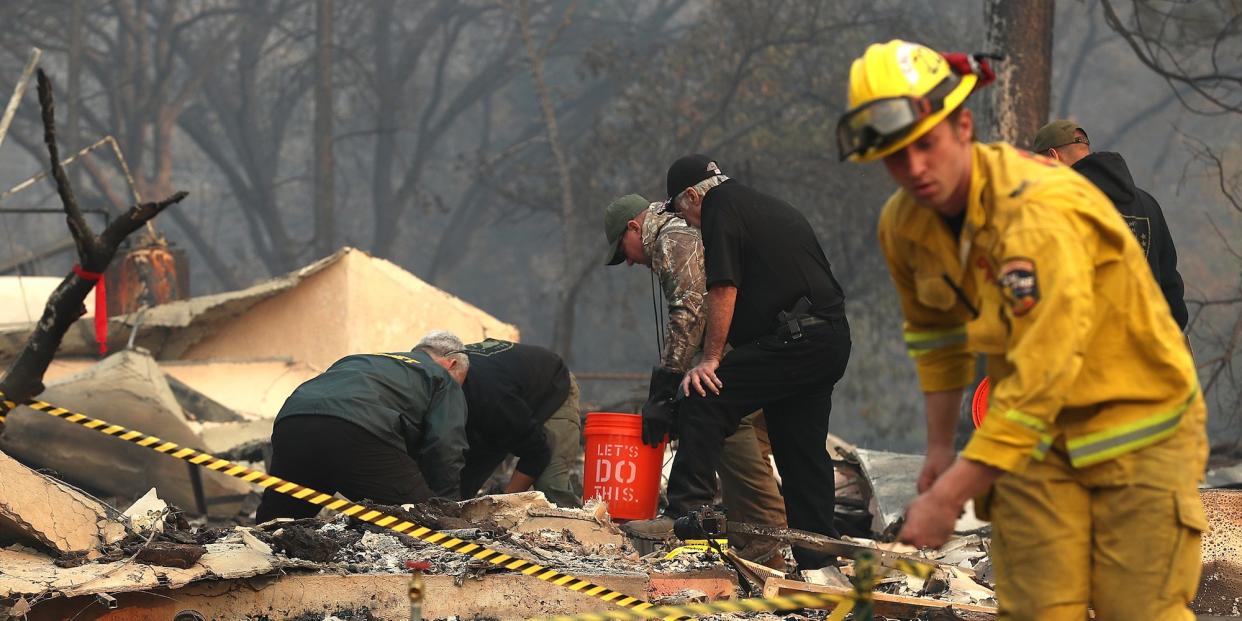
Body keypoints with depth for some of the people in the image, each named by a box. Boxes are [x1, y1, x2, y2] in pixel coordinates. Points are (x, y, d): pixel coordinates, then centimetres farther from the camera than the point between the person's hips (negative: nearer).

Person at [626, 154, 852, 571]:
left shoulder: (722, 212, -2)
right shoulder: (775, 209, 26)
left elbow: (723, 290, -11)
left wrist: (710, 360, -9)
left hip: (791, 342, -9)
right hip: (833, 341, 9)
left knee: (702, 402, -13)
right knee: (802, 452, 14)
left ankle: (687, 512, -21)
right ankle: (818, 562, 15)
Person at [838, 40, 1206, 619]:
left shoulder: (1039, 210, -30)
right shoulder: (904, 223, -6)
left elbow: (1041, 379, -35)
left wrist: (948, 497, -32)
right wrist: (939, 446, 14)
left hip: (1138, 427, -6)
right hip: (1035, 435, 6)